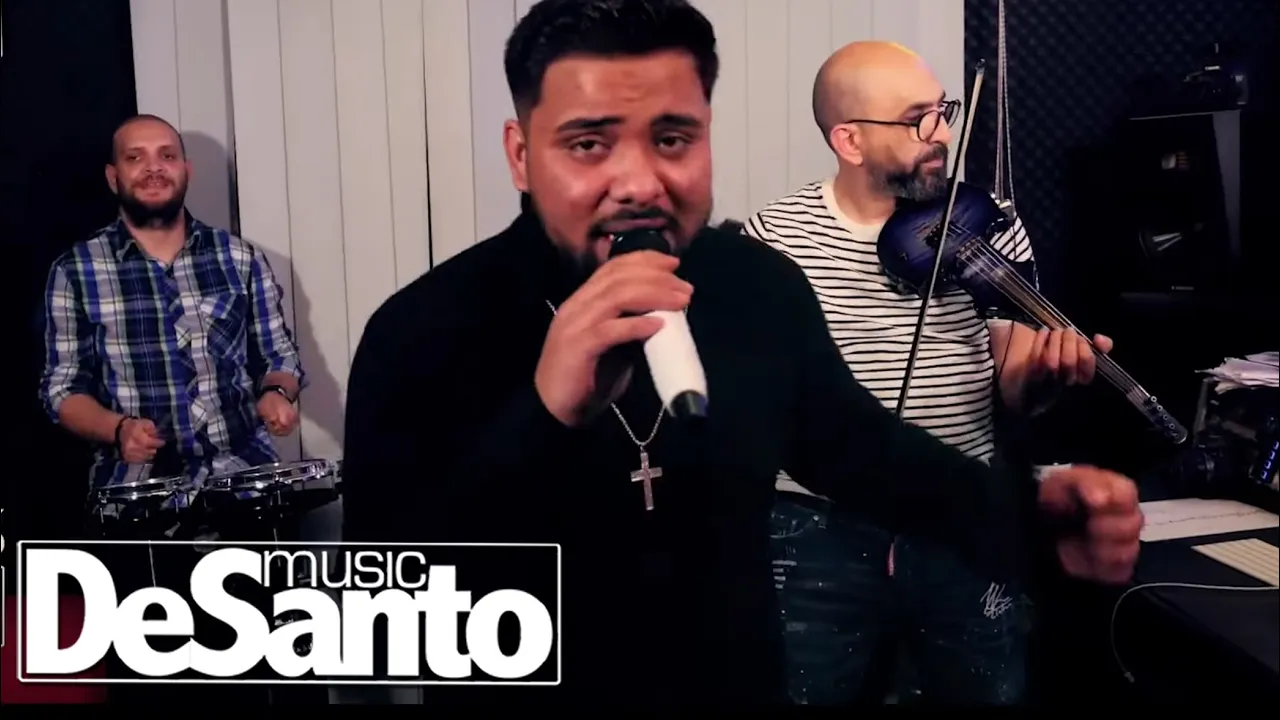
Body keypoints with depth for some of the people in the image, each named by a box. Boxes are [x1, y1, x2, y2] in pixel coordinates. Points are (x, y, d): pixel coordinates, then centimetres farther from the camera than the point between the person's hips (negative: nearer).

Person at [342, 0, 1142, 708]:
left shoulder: (765, 289, -10)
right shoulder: (423, 329, -21)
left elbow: (848, 441, 6)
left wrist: (1027, 514, -7)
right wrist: (544, 415, -39)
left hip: (743, 683, 4)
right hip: (519, 686, -3)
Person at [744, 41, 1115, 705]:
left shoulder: (988, 227, 0)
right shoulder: (771, 240, -5)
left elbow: (1011, 393, 3)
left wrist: (1044, 372, -18)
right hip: (819, 536, -1)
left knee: (994, 692, 16)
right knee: (807, 691, 11)